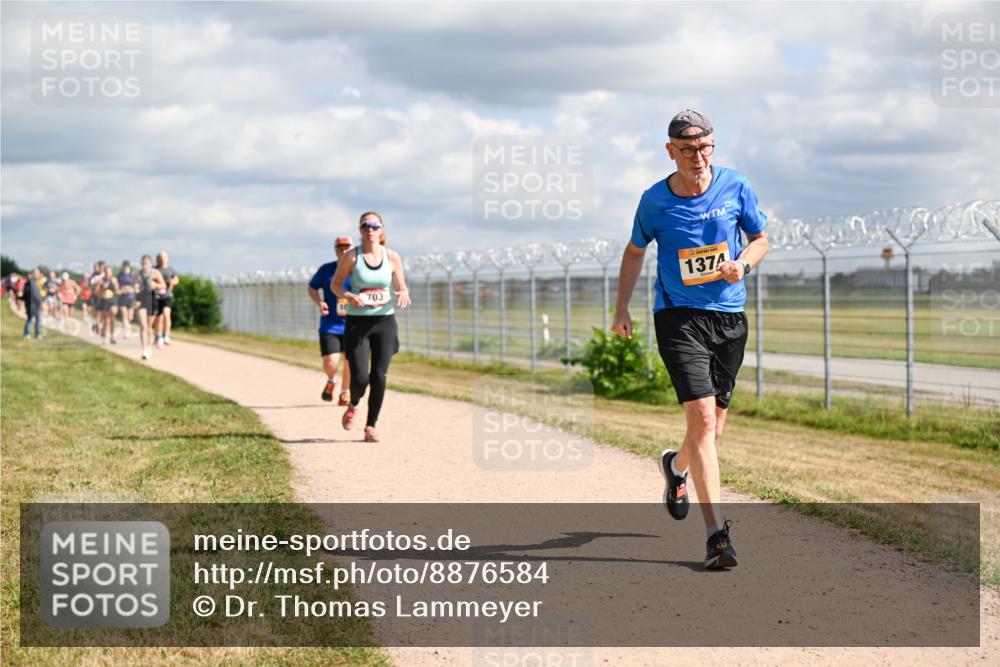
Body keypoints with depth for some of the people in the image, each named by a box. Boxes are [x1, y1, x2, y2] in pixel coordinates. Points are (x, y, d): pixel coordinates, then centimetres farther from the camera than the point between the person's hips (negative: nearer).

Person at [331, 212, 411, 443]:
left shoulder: (392, 257, 1)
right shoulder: (351, 257, -5)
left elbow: (402, 287, 9)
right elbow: (335, 284, 5)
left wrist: (403, 294, -15)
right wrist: (348, 296, -15)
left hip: (385, 322, 2)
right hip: (357, 323, -2)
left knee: (379, 377, -4)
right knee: (360, 378, -8)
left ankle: (371, 426, 10)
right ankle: (353, 405, 27)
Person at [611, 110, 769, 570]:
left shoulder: (735, 186, 0)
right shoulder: (655, 200, -4)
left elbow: (760, 239, 11)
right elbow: (635, 251, 13)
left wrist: (743, 263, -10)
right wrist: (622, 309, 8)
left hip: (730, 319, 3)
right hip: (679, 319, -3)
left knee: (713, 427, 13)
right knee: (702, 418, -17)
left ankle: (676, 465, 49)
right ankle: (717, 534, -18)